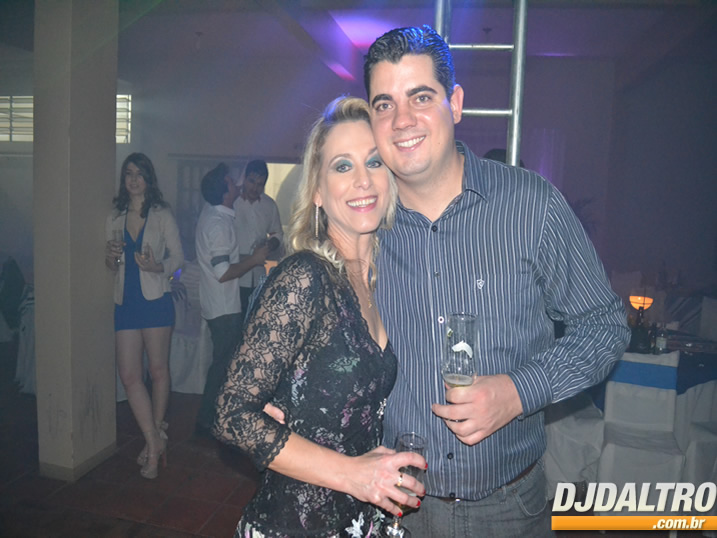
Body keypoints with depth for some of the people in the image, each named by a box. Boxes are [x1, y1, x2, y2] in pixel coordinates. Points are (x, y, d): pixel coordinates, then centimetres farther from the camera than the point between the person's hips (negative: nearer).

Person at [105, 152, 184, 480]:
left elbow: (177, 256, -2)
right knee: (129, 375, -1)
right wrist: (111, 256, -6)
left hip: (156, 300, -4)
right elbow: (111, 265, 16)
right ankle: (156, 441, 10)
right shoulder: (115, 218, 12)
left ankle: (153, 441, 22)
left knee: (158, 370, 4)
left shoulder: (162, 215, 0)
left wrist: (158, 266, -21)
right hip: (125, 302, 4)